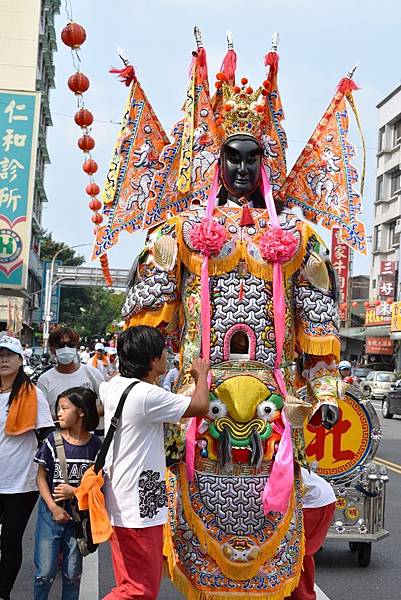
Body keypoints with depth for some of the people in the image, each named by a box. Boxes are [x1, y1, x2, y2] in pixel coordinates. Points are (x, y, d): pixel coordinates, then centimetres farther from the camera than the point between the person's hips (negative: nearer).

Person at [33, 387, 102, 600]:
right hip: (51, 511, 0)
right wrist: (54, 507, -11)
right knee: (45, 572, 1)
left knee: (73, 573, 10)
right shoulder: (53, 441, -5)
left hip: (79, 514, 0)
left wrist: (74, 492, -16)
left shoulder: (95, 445, -5)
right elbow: (41, 476, -2)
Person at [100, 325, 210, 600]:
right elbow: (200, 406, -11)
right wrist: (202, 373, 6)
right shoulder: (148, 396, -21)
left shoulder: (113, 386, 4)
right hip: (140, 508, -9)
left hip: (118, 503, 9)